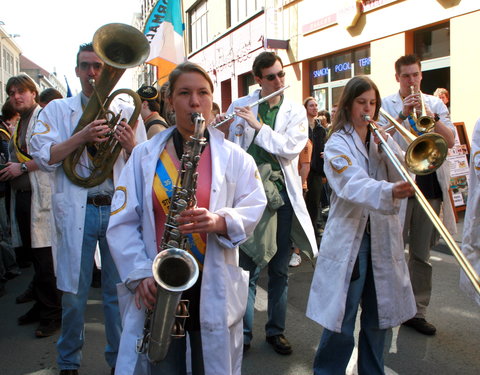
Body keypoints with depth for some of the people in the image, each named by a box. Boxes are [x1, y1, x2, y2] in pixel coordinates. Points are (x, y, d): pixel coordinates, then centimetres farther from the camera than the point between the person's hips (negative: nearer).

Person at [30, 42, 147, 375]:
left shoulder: (127, 113, 10)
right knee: (73, 292, 8)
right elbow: (42, 156, -6)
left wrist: (131, 147, -13)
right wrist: (82, 136, -17)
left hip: (118, 210, 1)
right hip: (76, 211, 0)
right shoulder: (57, 110, 8)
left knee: (119, 291, 8)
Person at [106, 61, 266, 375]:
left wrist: (220, 221, -21)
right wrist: (140, 274, -12)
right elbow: (122, 222, 0)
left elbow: (254, 208, -1)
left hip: (214, 287, 0)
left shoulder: (233, 157, 3)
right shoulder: (145, 155, 4)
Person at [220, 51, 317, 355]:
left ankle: (277, 330, 27)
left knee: (280, 269, 11)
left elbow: (292, 147, -12)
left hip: (283, 195, 1)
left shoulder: (296, 111, 5)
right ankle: (244, 331, 20)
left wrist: (257, 125, -17)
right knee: (248, 267, 4)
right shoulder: (240, 107, 5)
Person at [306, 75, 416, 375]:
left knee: (379, 317, 14)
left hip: (384, 238, 5)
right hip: (350, 238, -5)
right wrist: (389, 192, -41)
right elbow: (354, 185, -23)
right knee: (341, 321, -3)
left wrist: (385, 149, -13)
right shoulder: (337, 144, -5)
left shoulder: (383, 138, 12)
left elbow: (404, 177, 1)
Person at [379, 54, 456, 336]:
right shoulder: (386, 105, 4)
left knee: (422, 254, 8)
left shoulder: (434, 103, 12)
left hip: (430, 185, 3)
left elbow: (450, 140, 0)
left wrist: (430, 115, -14)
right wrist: (403, 115, -18)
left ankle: (418, 311, 18)